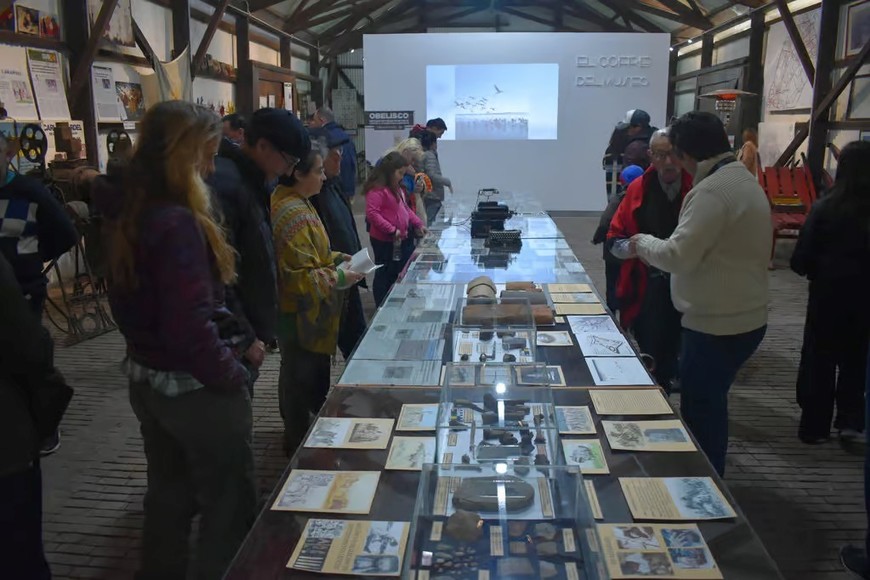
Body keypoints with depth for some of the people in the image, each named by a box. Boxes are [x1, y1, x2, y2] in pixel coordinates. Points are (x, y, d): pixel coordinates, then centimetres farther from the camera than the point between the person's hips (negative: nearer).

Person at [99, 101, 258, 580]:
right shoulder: (178, 224, -25)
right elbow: (190, 328, -27)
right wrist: (231, 375, -15)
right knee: (228, 503, 10)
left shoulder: (128, 213, 1)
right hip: (195, 389, -9)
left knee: (169, 492, 25)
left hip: (147, 380, 9)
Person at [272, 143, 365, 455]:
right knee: (303, 380, 4)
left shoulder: (295, 204, 8)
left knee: (300, 376, 22)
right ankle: (299, 441, 20)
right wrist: (336, 278, -19)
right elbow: (297, 277, -26)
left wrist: (334, 258, 9)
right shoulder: (293, 214, -24)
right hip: (300, 315, -10)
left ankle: (296, 433, 38)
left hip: (302, 313, 10)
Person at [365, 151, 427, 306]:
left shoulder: (396, 187, 14)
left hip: (401, 240, 9)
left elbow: (405, 208, 22)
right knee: (385, 275, 2)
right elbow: (372, 214, -24)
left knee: (399, 274, 16)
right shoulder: (377, 189, -17)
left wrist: (418, 224, 10)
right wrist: (392, 230, -25)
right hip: (385, 241, -9)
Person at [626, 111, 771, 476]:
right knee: (710, 405, 21)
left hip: (717, 325, -10)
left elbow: (678, 255, -25)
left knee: (701, 412, 4)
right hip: (747, 317, 10)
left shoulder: (711, 192, -21)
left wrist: (644, 243, -7)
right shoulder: (746, 181, 12)